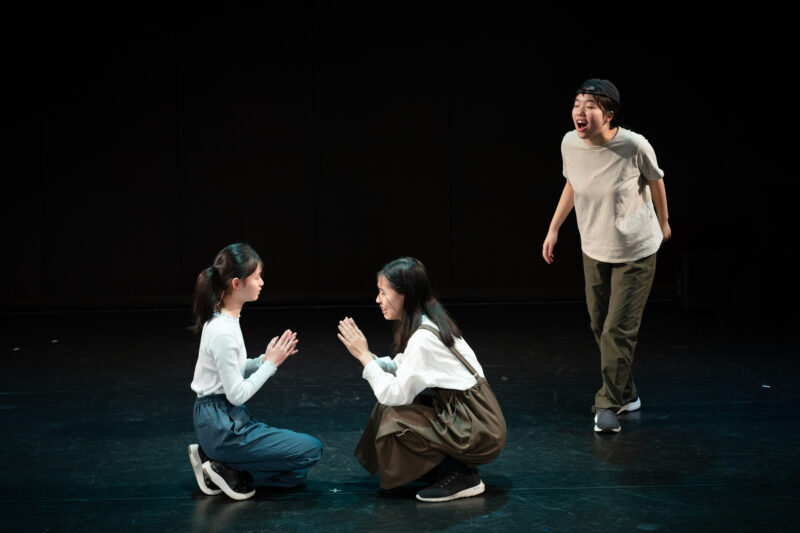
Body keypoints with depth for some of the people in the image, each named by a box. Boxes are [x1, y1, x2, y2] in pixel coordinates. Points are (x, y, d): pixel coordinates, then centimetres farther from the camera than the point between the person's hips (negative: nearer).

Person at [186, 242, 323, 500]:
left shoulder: (225, 319, 6)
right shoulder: (223, 331, -23)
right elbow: (236, 394, -21)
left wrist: (264, 360, 0)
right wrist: (270, 363, -12)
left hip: (227, 418, 10)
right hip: (222, 425, -10)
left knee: (295, 475, 15)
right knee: (311, 450, -9)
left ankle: (213, 459, 11)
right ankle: (230, 473, -4)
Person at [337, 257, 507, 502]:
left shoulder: (423, 338, -23)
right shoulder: (430, 322, 6)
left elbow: (397, 394, -22)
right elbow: (400, 369, 8)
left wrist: (364, 356, -15)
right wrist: (368, 356, -7)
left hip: (481, 434, -9)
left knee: (395, 419, -17)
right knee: (388, 405, 8)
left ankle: (461, 476, -8)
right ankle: (439, 468, 13)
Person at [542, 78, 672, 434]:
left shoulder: (634, 146, -25)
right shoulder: (570, 144, -13)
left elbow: (655, 182, -4)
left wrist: (663, 224, 11)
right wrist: (553, 229, 9)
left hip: (635, 252, -5)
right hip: (594, 251, 5)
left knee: (619, 330, -6)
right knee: (600, 326, 15)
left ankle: (609, 404, 9)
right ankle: (626, 394, 33)